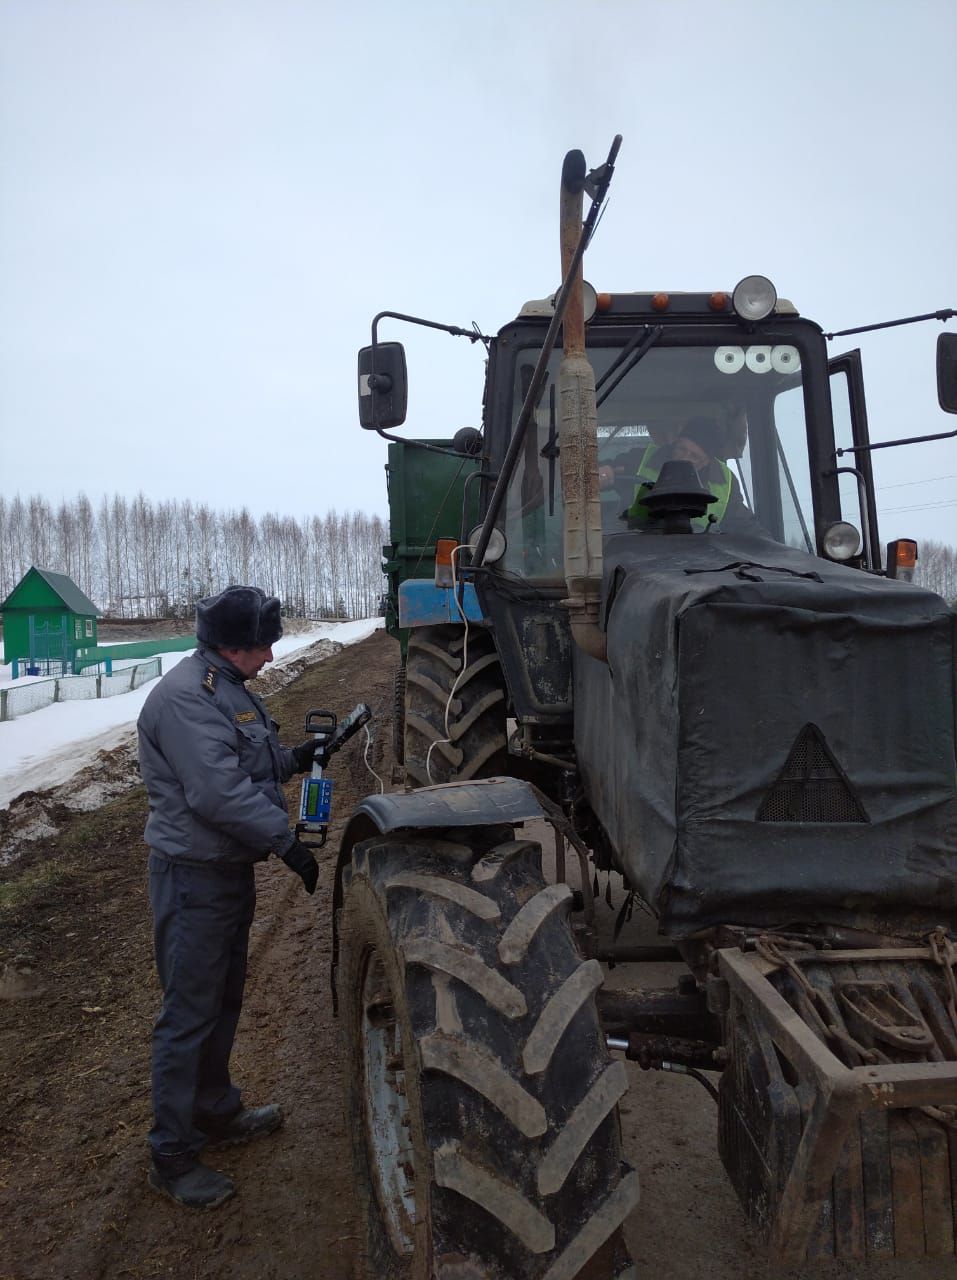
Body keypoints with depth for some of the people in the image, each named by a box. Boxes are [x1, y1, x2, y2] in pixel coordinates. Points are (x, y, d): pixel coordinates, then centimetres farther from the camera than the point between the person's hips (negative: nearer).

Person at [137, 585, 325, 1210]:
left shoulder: (228, 688, 11)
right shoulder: (185, 696, -23)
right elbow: (218, 791, -29)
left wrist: (294, 758, 5)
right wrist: (288, 842, -24)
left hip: (231, 868, 10)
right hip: (194, 876, -10)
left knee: (223, 1000, 22)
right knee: (189, 1013, 2)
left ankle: (216, 1111, 40)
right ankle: (173, 1156, 17)